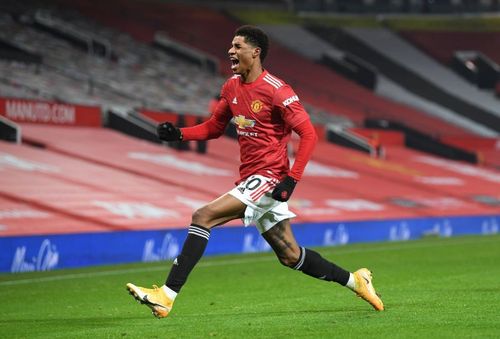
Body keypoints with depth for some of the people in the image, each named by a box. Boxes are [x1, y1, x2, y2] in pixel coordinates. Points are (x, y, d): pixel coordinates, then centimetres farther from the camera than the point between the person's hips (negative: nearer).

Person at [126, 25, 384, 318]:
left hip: (269, 178, -8)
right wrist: (179, 134, 3)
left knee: (203, 217, -20)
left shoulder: (276, 90, -13)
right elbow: (214, 127, 20)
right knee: (290, 255, 13)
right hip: (251, 180, 8)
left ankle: (167, 296, -21)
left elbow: (308, 134, -14)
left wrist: (292, 179, -21)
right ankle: (354, 280, 28)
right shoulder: (232, 87, 10)